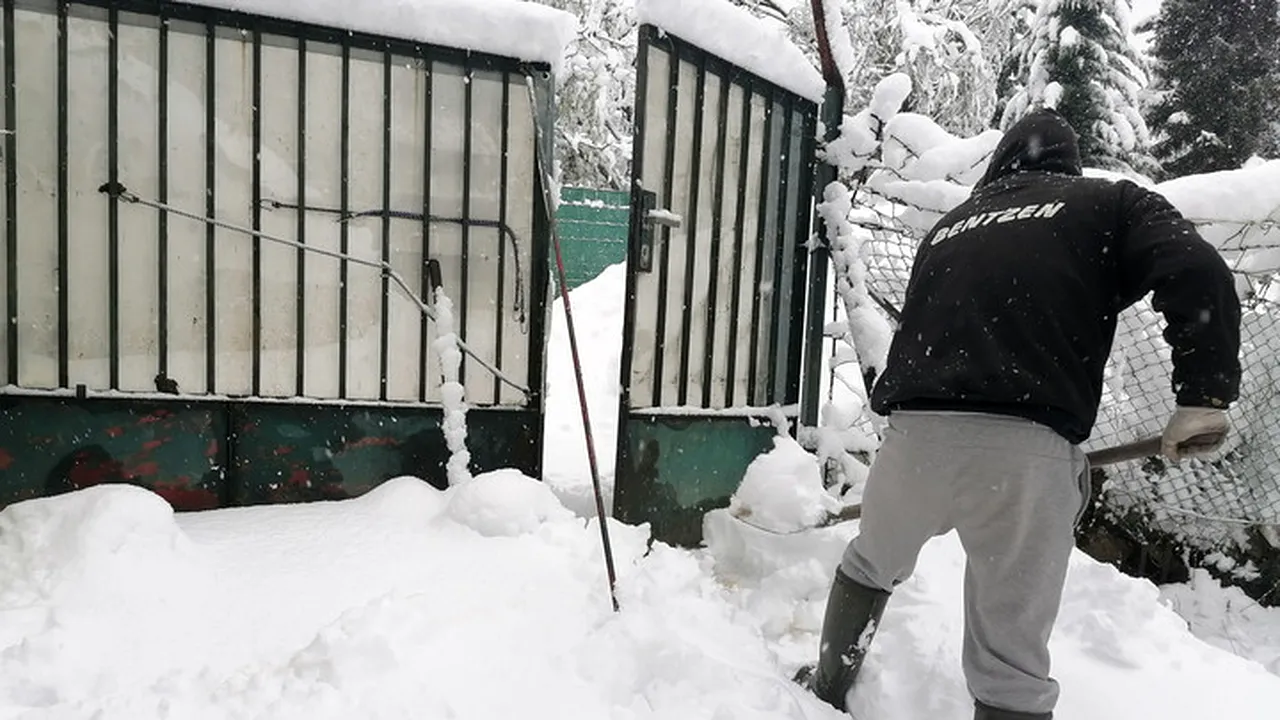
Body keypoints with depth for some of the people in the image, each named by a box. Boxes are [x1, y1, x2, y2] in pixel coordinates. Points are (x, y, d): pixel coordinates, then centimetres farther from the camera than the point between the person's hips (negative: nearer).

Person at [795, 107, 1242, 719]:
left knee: (871, 564, 30)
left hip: (916, 432, 4)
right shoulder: (1110, 204, 14)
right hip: (1027, 450, -3)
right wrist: (1205, 394, -2)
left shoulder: (949, 226, 24)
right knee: (1012, 663, 8)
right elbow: (1197, 273, -5)